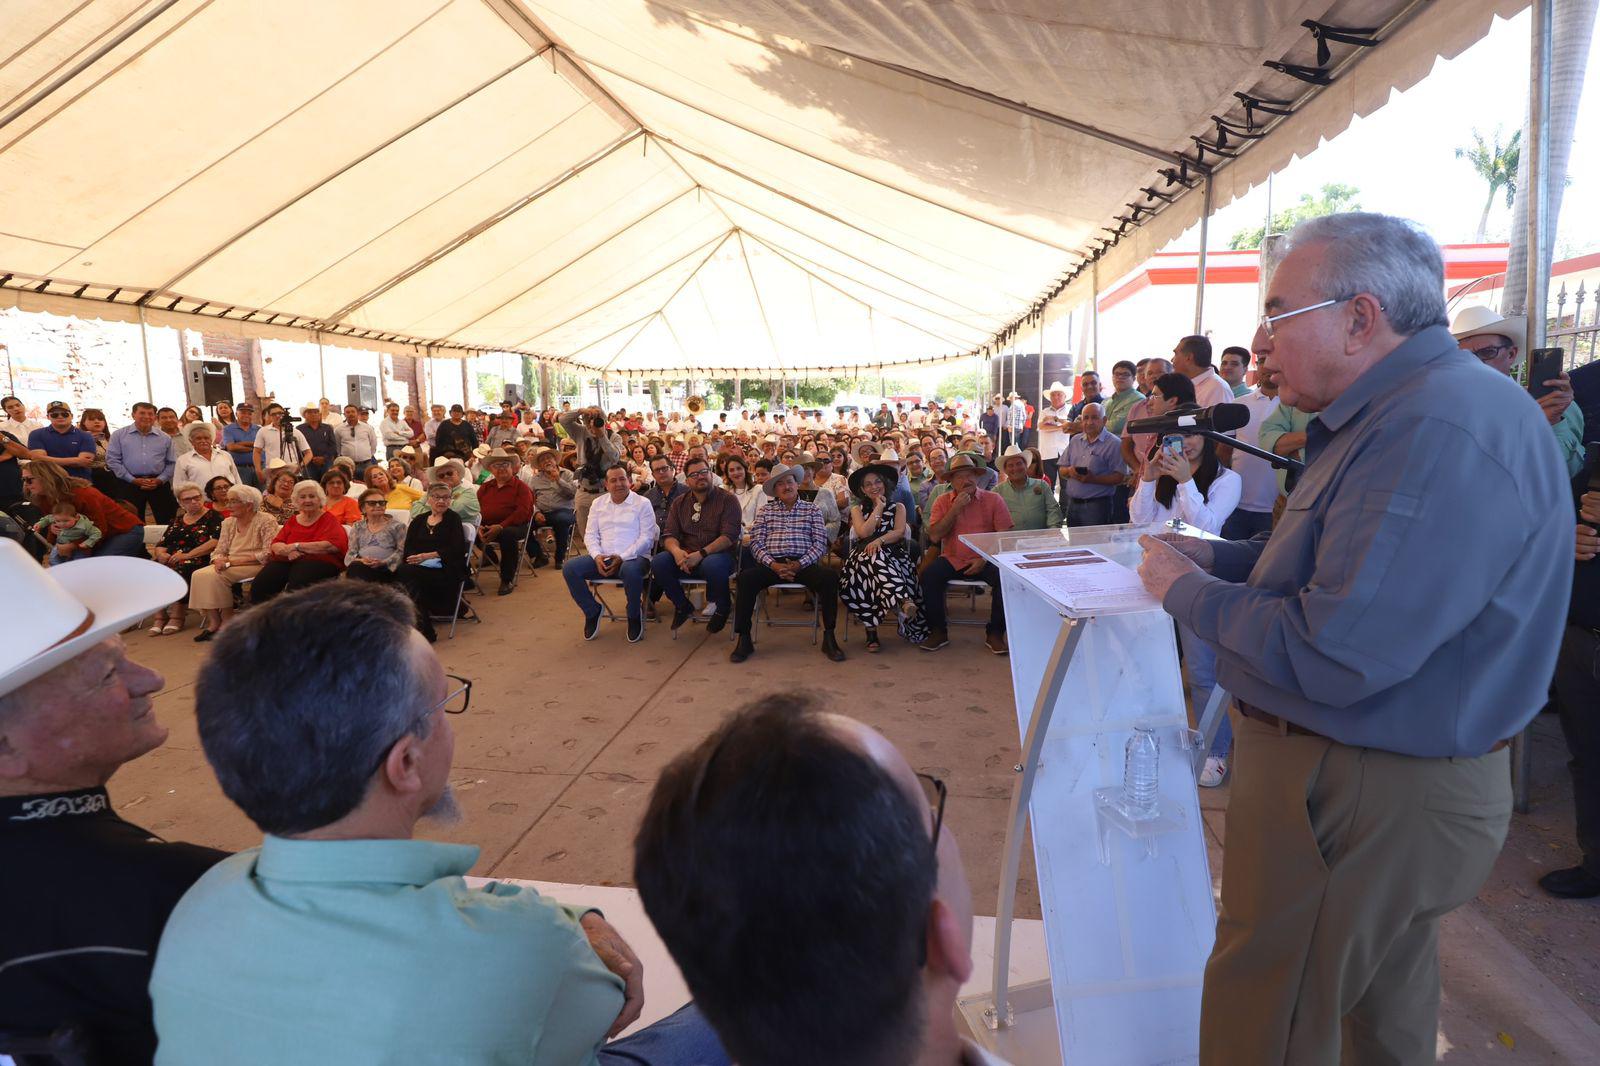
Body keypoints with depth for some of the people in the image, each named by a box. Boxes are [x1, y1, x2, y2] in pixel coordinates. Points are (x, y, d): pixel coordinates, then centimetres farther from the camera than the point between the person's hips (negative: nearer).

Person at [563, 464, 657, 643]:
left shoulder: (642, 503, 3)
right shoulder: (598, 504, 17)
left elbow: (646, 538, -5)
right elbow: (591, 535, 11)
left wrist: (622, 558, -17)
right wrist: (597, 556, -10)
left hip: (633, 557, -4)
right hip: (602, 558, 4)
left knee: (630, 570, -40)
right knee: (569, 567, -20)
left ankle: (634, 615, -11)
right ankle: (592, 611, 1)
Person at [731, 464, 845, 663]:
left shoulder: (813, 510, 15)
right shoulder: (765, 511, 17)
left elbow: (820, 544, 5)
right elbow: (756, 543, 6)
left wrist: (799, 565, -11)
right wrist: (773, 565, -12)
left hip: (803, 564, 0)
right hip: (771, 563, 0)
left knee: (829, 577, -30)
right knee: (745, 577, -30)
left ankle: (829, 637, -19)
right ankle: (743, 639, -21)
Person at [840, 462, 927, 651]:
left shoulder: (898, 507, 21)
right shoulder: (857, 509, 22)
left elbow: (899, 532, 1)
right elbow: (864, 532, 1)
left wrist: (879, 541, -17)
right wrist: (879, 508, 7)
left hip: (893, 554, 0)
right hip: (864, 556, 0)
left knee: (877, 560, -39)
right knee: (875, 559, -40)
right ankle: (903, 601, -62)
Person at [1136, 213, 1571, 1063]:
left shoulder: (1439, 434, -27)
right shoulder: (1404, 412, 10)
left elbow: (1331, 657, -31)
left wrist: (1184, 591, -17)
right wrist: (1213, 557, 4)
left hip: (1364, 801, -10)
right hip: (1388, 778, 11)